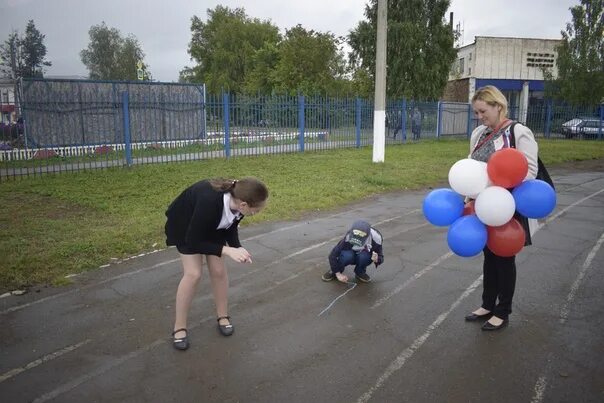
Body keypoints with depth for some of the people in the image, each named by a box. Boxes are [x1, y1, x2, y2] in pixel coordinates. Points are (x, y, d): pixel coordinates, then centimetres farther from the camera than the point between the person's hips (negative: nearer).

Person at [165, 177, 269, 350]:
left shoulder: (236, 203, -26)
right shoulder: (209, 201, -44)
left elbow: (231, 226, -4)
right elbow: (193, 241, -33)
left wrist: (237, 247, -21)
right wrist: (227, 250, -36)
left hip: (213, 224, 5)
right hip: (185, 225, -5)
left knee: (218, 270, 0)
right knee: (193, 273, -12)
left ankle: (223, 316, 20)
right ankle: (179, 328, 3)